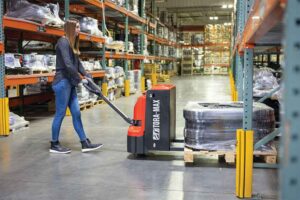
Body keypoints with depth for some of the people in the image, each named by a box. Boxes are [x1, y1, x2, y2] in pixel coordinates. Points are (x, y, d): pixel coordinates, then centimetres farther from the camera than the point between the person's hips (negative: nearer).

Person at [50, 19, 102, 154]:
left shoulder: (71, 43, 17)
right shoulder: (63, 42, -12)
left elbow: (77, 63, 16)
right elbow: (68, 64, -21)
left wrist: (86, 76, 4)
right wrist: (79, 79, -12)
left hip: (69, 83, 9)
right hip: (62, 82, -9)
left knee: (76, 113, 8)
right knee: (60, 114, -2)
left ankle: (85, 144, 12)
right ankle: (54, 145, 11)